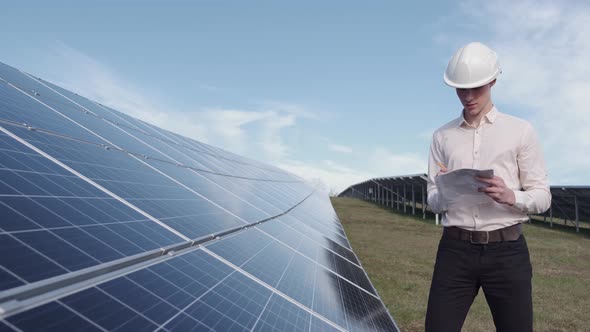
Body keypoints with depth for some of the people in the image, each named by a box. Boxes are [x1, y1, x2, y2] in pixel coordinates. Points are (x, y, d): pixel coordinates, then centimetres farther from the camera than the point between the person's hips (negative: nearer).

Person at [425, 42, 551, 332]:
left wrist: (510, 196, -18)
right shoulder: (442, 136, 9)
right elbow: (433, 203, 10)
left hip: (506, 250, -1)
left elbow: (542, 197, 3)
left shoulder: (520, 131, 3)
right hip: (455, 249, 1)